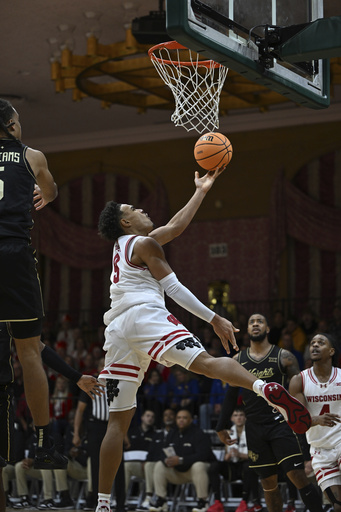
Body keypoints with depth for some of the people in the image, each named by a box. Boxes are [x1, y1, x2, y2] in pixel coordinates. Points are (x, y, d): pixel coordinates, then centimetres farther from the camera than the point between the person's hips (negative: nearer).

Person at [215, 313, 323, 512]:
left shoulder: (283, 356, 0)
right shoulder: (238, 360, 10)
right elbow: (232, 395, 17)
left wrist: (308, 418, -12)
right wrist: (221, 426, 16)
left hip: (280, 423, -3)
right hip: (255, 427, 4)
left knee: (297, 476, -14)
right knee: (268, 483, 7)